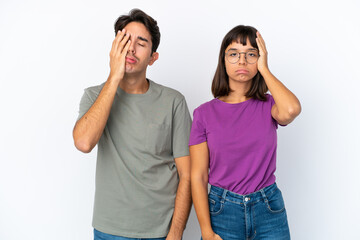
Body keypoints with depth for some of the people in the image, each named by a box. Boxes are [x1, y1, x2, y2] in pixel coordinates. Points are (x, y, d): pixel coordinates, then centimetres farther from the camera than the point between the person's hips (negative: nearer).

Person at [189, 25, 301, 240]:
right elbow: (198, 177, -5)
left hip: (269, 209, 1)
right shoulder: (205, 113, -4)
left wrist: (264, 69, -13)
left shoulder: (269, 106, 0)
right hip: (222, 211, -1)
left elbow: (291, 110, -26)